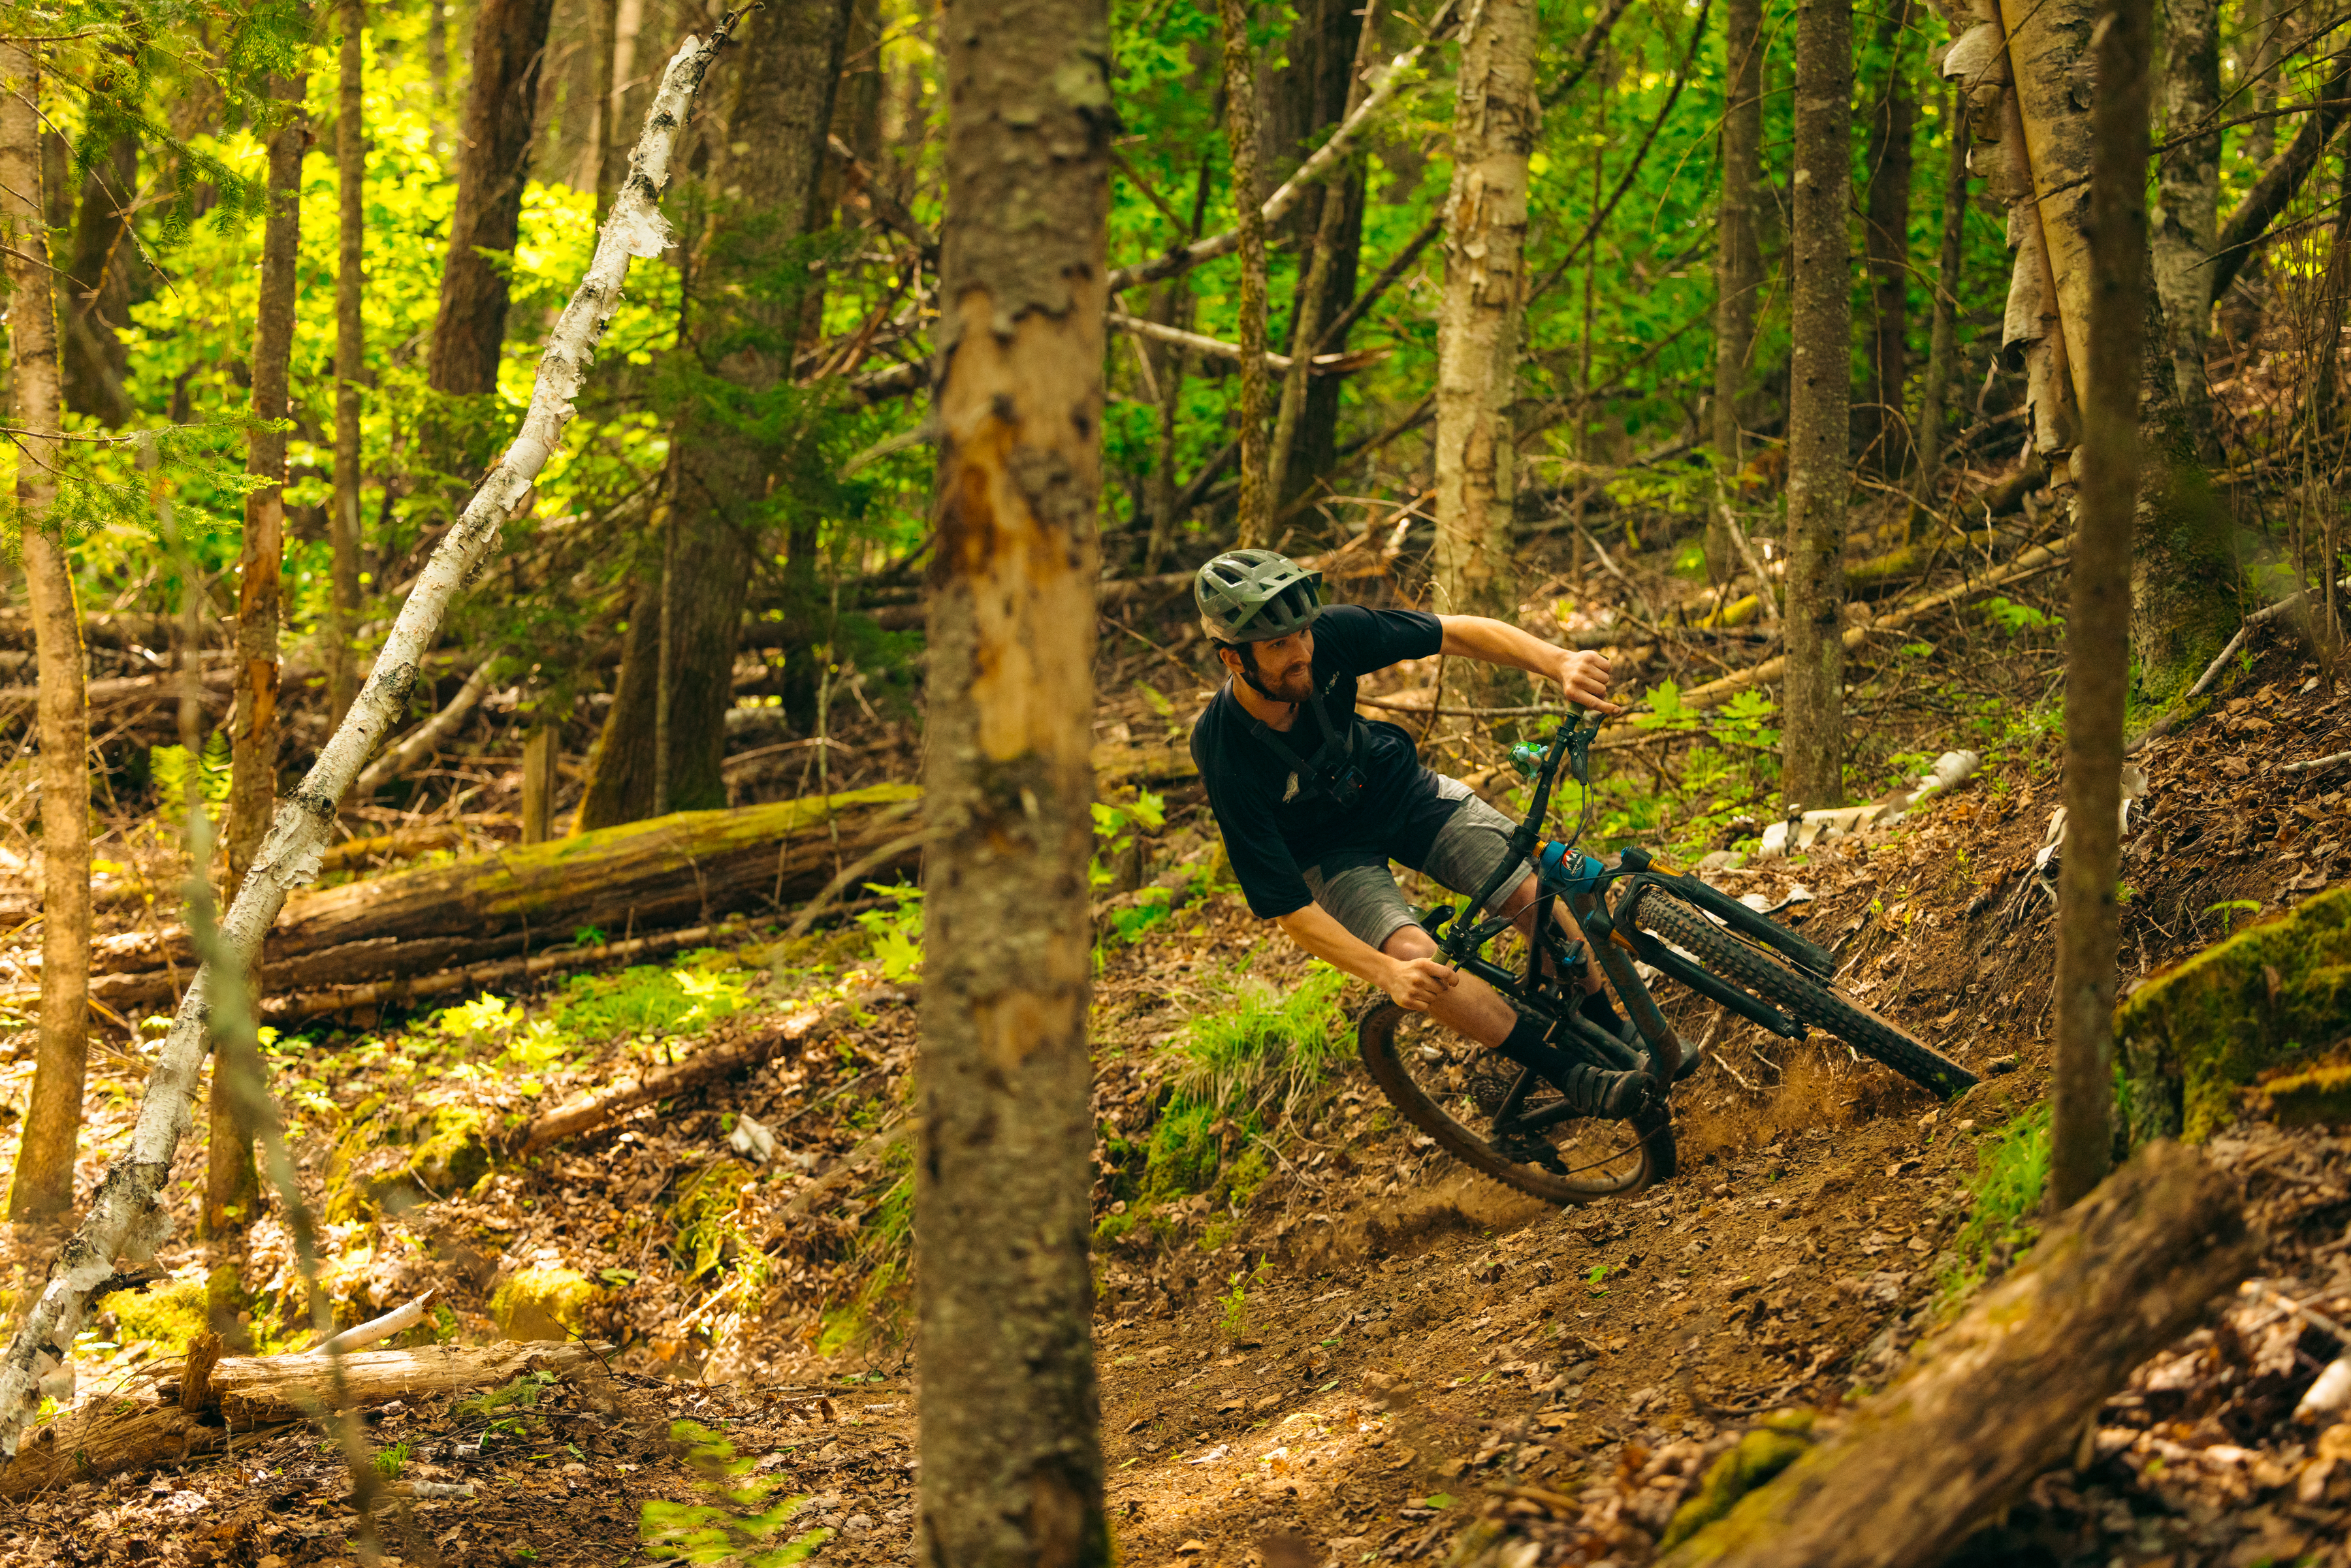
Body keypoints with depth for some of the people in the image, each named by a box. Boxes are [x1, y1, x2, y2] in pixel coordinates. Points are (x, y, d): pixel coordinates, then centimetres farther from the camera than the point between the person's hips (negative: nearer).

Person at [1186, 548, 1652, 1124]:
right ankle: (1568, 1074, -12)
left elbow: (1459, 634, -20)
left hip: (1401, 789, 3)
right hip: (1331, 852, -3)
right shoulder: (1228, 764, -35)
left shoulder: (1330, 637, -28)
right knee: (1414, 953, -29)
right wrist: (1388, 974, -45)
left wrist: (1560, 662, -37)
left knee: (1536, 893, -15)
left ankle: (1612, 1034, 10)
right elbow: (1289, 911, -31)